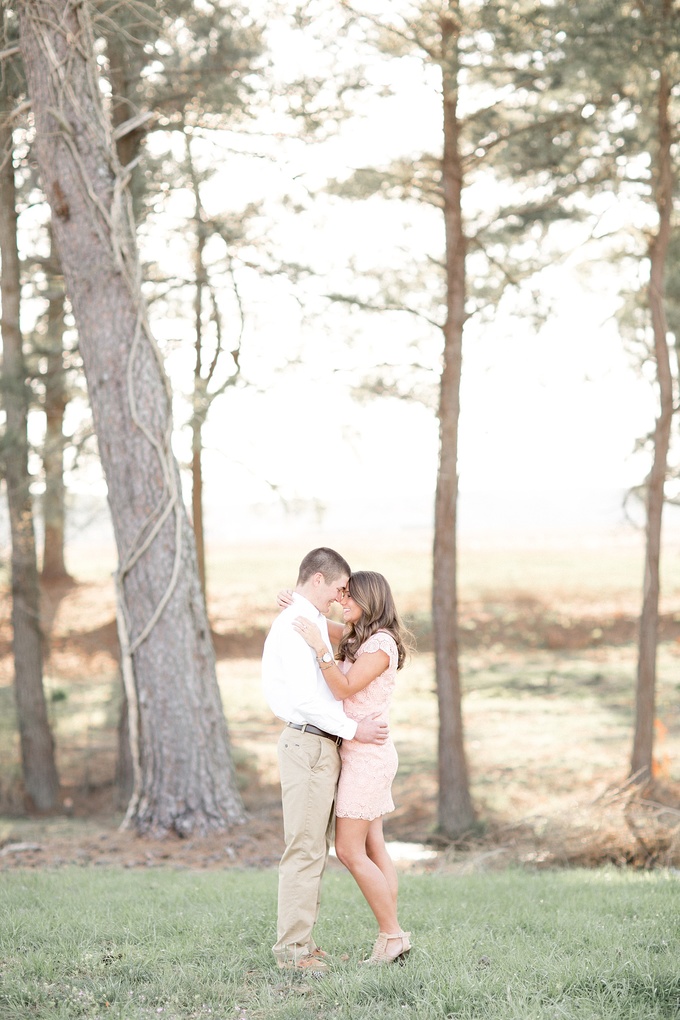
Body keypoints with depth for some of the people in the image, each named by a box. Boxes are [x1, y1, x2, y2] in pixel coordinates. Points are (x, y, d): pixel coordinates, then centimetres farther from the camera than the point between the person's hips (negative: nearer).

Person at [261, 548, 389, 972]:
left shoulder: (312, 622, 18)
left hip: (323, 745, 10)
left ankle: (302, 941, 15)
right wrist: (352, 730, -14)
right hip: (310, 743, -10)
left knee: (316, 848, 11)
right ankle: (292, 948, -6)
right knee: (305, 848, -9)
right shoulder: (296, 625, -14)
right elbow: (305, 699, -20)